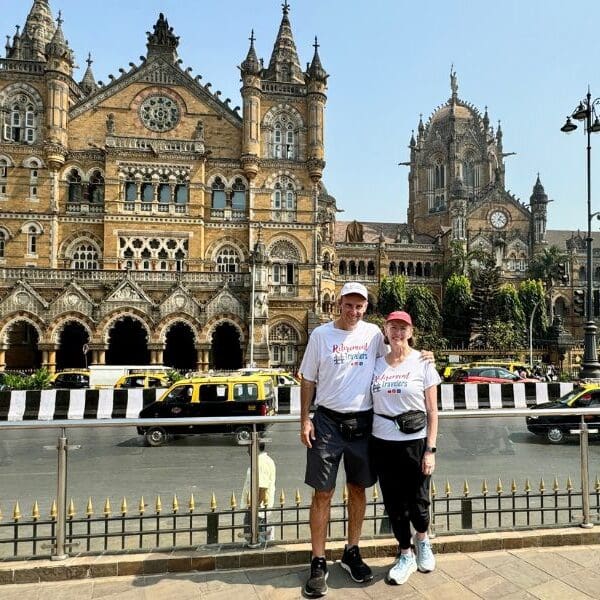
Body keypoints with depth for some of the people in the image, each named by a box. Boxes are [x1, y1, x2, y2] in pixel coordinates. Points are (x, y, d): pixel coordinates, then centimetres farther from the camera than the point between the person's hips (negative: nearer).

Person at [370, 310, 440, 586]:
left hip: (414, 442, -2)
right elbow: (370, 403, 10)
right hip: (382, 443, 2)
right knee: (394, 503, 9)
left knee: (417, 501, 6)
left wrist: (430, 450, -7)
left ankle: (422, 540, 39)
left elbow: (432, 411, -2)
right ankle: (405, 555, 30)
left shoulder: (422, 363, -2)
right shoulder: (377, 363, 5)